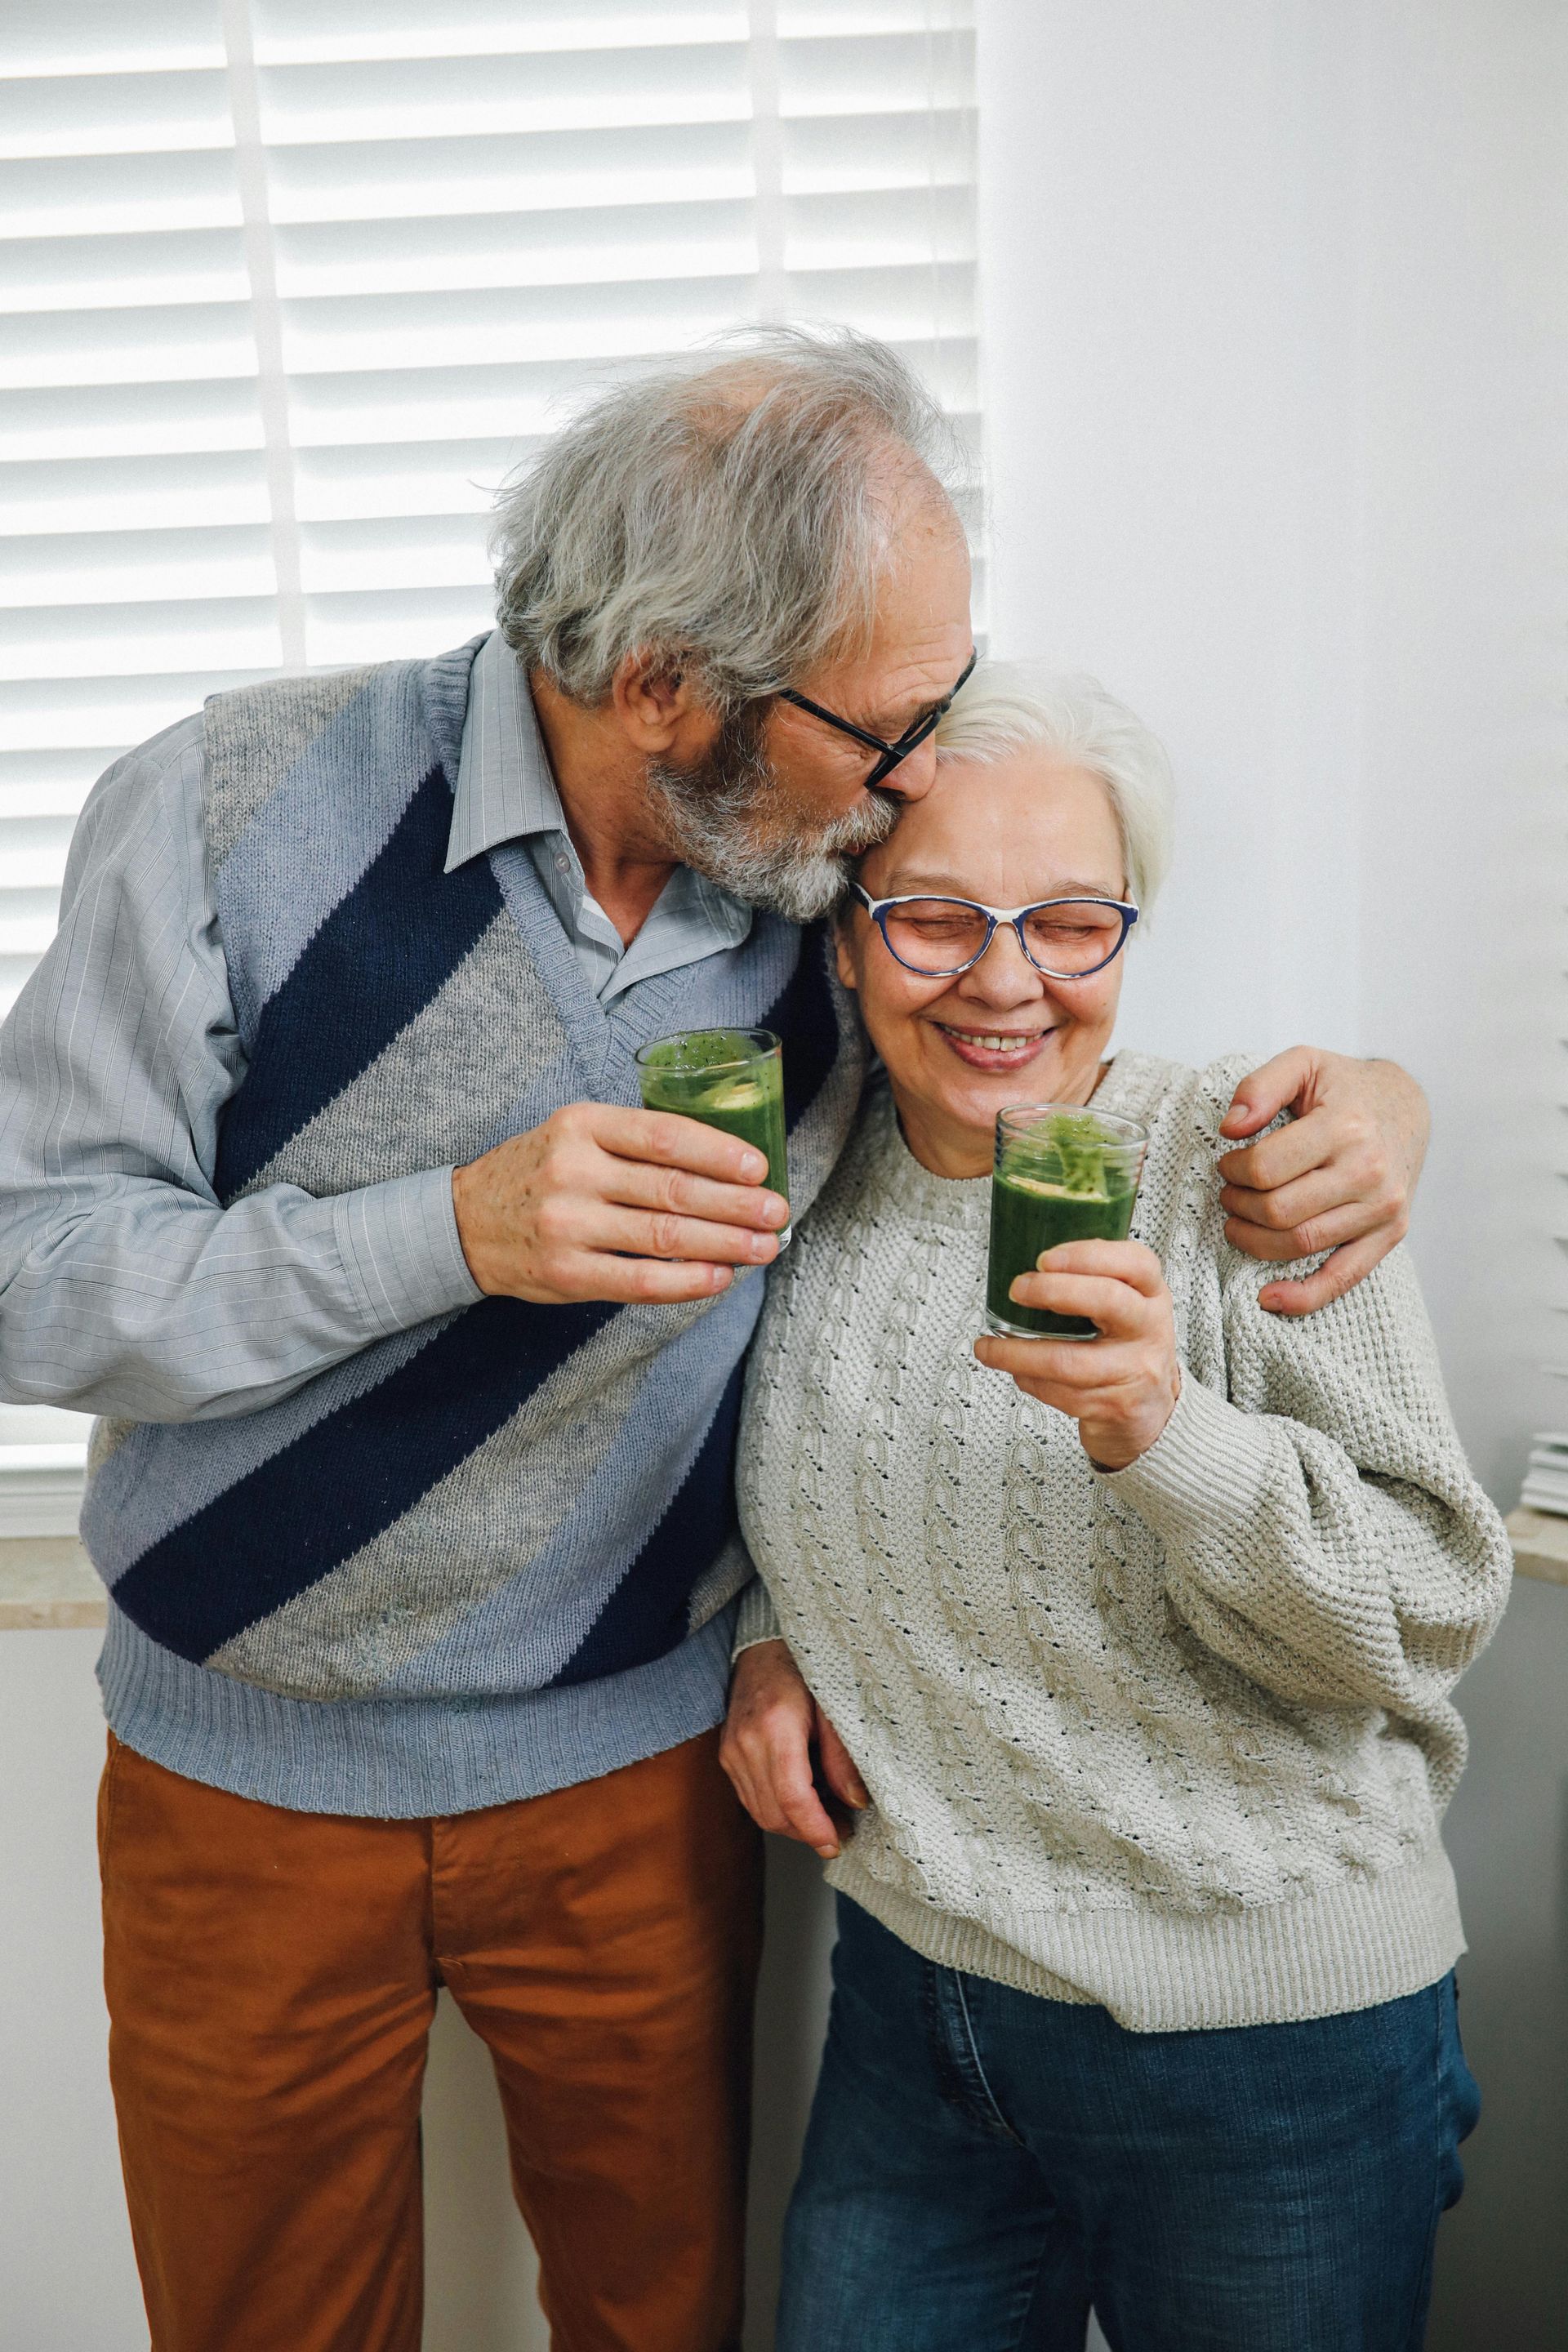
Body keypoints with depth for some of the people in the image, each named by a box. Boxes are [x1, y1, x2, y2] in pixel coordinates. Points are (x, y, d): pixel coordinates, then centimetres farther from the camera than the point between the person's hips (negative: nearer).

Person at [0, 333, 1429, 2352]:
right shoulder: (244, 809, -18)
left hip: (641, 1772, 2)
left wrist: (1355, 1094, -14)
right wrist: (450, 1228, -31)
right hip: (247, 1788, -1)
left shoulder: (840, 880, -10)